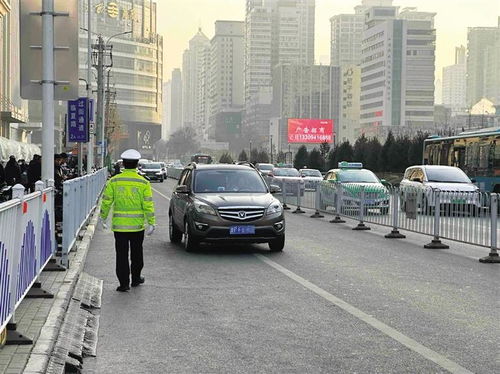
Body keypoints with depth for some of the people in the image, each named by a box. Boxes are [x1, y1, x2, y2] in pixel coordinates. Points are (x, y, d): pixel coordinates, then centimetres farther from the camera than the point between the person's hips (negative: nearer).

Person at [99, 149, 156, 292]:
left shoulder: (114, 181, -3)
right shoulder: (143, 183, -5)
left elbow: (106, 201, 0)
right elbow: (148, 205, -7)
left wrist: (103, 218, 12)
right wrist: (151, 223, -3)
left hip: (119, 225, 0)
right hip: (137, 225, 0)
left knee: (122, 254, 4)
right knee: (136, 253, 17)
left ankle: (124, 283, 2)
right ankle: (136, 278, 29)